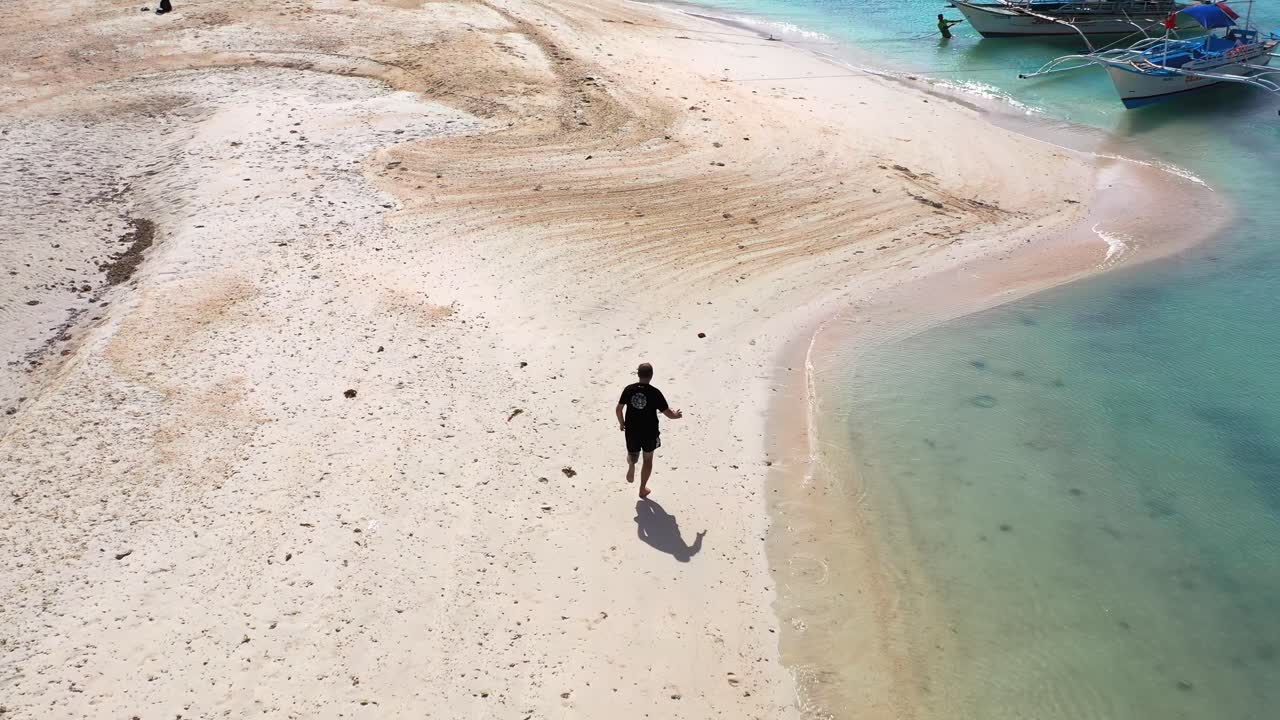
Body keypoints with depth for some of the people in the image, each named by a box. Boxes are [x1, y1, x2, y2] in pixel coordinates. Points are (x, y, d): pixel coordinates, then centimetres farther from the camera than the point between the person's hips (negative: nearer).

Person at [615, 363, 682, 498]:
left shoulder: (629, 389, -8)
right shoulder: (655, 392, -16)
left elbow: (618, 409, -1)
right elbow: (668, 413, -13)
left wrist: (621, 423, 17)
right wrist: (676, 415, 10)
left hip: (631, 431, 2)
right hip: (649, 433, -2)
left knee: (632, 453, 33)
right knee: (648, 459, 18)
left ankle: (631, 465, 5)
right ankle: (643, 489, 25)